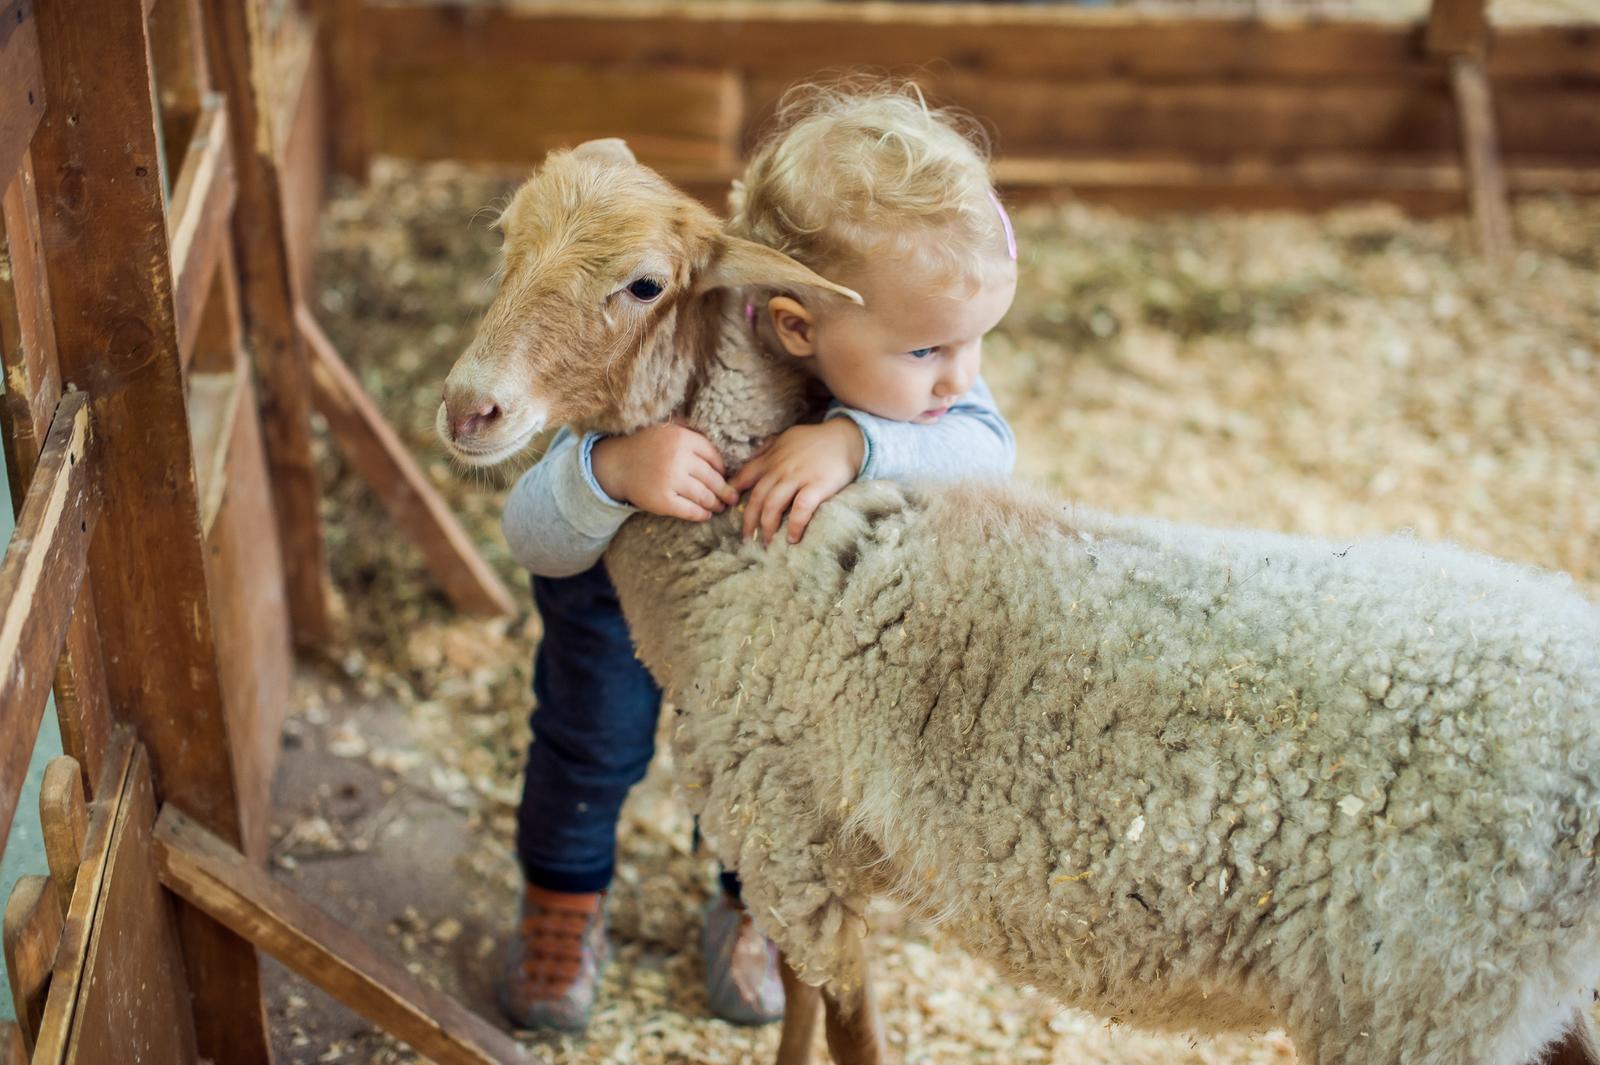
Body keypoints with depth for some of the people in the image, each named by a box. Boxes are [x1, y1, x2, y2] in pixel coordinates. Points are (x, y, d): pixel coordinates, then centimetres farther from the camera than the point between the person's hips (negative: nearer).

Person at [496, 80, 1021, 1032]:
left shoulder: (905, 357, -37)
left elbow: (989, 446, -48)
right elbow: (536, 541, -44)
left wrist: (852, 442, -64)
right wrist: (610, 469, -66)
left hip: (780, 574, 3)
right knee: (599, 738, 5)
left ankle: (754, 902, 41)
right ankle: (566, 898, 38)